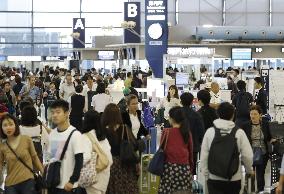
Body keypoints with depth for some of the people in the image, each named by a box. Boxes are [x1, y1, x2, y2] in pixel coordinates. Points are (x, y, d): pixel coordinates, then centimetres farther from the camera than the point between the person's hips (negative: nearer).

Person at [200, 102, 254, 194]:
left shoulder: (210, 132, -4)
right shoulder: (239, 132, -7)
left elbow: (204, 156, -1)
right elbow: (247, 155, -6)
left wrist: (205, 173, 11)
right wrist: (249, 170, 13)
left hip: (214, 179, 0)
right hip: (234, 179, 0)